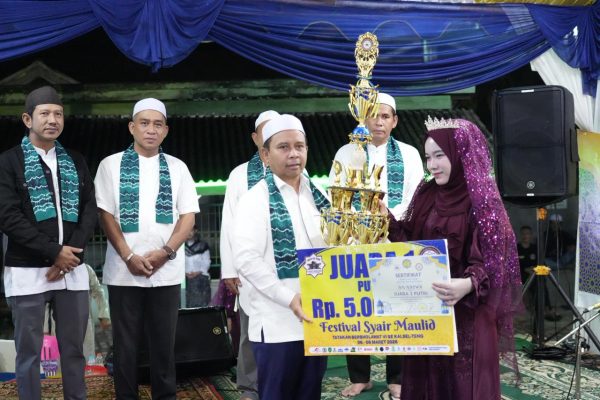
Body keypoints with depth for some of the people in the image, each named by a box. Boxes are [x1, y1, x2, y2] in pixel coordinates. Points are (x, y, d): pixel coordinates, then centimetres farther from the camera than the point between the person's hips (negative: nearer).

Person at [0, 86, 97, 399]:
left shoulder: (75, 162, 13)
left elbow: (90, 211, 7)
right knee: (29, 351, 3)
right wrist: (54, 251, -14)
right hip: (27, 271, -3)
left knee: (74, 349, 9)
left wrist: (70, 253, -8)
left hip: (72, 270, 4)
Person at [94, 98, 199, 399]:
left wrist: (165, 252, -9)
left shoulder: (177, 167, 9)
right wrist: (129, 256, -11)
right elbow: (106, 215, 0)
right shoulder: (111, 165, 5)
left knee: (164, 342, 7)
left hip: (167, 271, 1)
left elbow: (188, 216, 5)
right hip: (123, 270, -1)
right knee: (125, 343, 6)